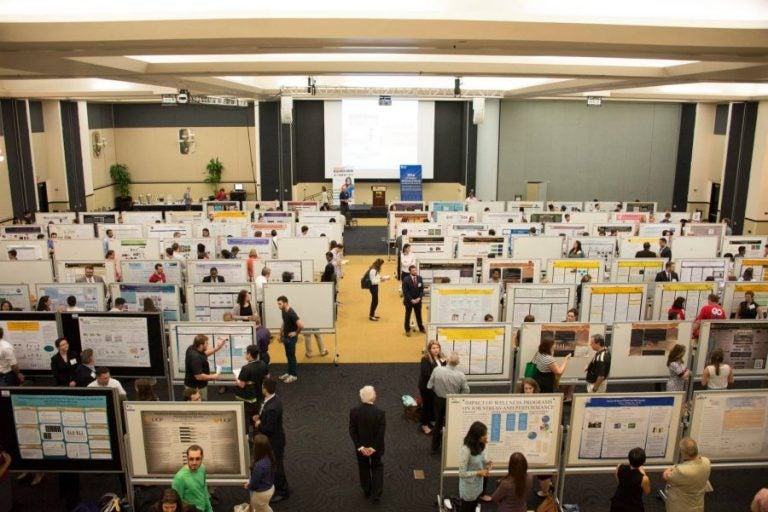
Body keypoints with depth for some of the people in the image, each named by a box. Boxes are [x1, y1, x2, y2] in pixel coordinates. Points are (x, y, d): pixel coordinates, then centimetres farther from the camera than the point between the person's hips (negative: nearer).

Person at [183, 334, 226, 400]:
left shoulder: (192, 348, -4)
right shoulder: (196, 357, -34)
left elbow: (204, 353, 15)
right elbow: (199, 376, -33)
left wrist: (219, 347, 4)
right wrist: (212, 377, -18)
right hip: (196, 387, -9)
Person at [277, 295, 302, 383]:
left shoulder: (291, 313, -26)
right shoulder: (283, 311, 1)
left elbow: (301, 325, -33)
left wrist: (296, 333, -17)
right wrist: (281, 333, 18)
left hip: (291, 338, -8)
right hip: (285, 337, 8)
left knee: (292, 356, 2)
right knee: (288, 356, 17)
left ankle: (294, 375, 12)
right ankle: (289, 373, 29)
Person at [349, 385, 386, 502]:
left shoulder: (354, 411, -19)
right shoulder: (380, 412, -25)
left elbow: (352, 431, -15)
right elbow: (381, 433, -21)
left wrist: (360, 446, -10)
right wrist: (374, 447, -12)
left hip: (361, 446, 2)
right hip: (376, 446, -2)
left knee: (363, 467, 25)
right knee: (377, 467, 23)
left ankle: (367, 491, 42)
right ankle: (376, 494, 24)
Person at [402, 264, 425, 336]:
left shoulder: (419, 278, -2)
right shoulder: (406, 279, -14)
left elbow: (422, 289, 1)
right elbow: (405, 292, -14)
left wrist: (419, 298, -11)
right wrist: (411, 300, -18)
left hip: (418, 300, 3)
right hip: (409, 301, -3)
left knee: (419, 315, 16)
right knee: (408, 315, 9)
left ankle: (421, 328, 31)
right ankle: (407, 330, 22)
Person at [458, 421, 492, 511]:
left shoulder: (479, 447, -6)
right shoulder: (466, 450, -31)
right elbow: (462, 473, -27)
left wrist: (488, 463, -11)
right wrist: (479, 472, -24)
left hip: (478, 486, 7)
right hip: (468, 489, -7)